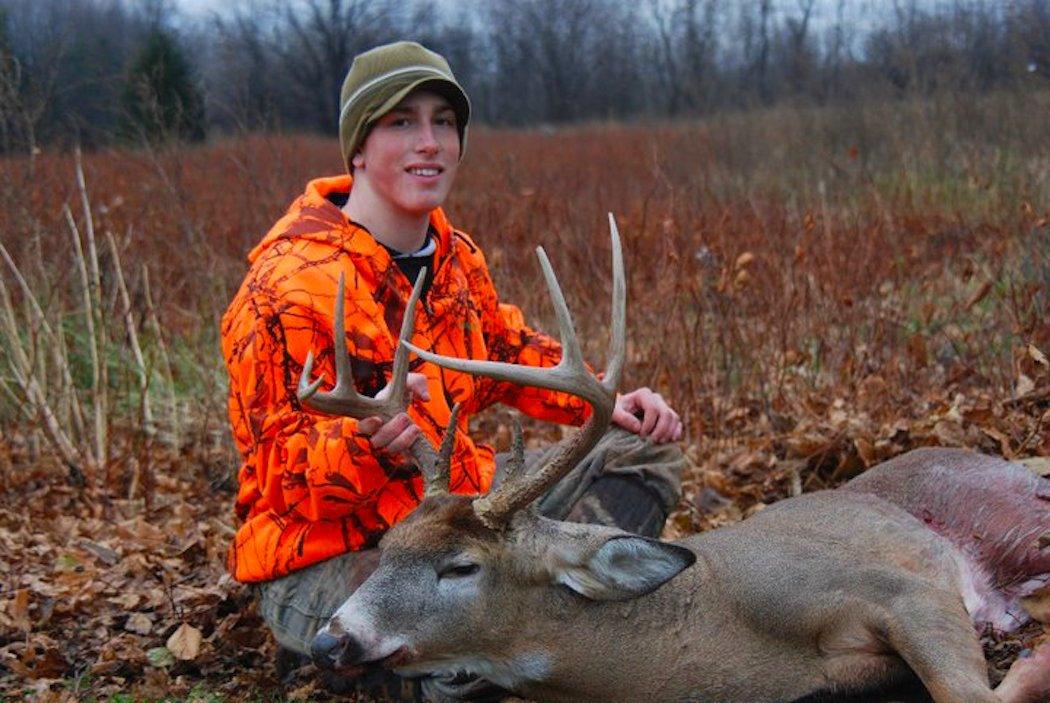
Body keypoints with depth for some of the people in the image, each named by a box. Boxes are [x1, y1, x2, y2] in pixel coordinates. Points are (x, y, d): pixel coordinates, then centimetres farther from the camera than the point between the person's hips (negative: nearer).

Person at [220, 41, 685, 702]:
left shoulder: (456, 255, 6)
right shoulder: (290, 284, -21)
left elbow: (513, 354, 22)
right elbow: (282, 473, -22)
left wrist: (607, 402, 4)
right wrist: (368, 442, -44)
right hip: (326, 557, -9)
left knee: (645, 454, 11)